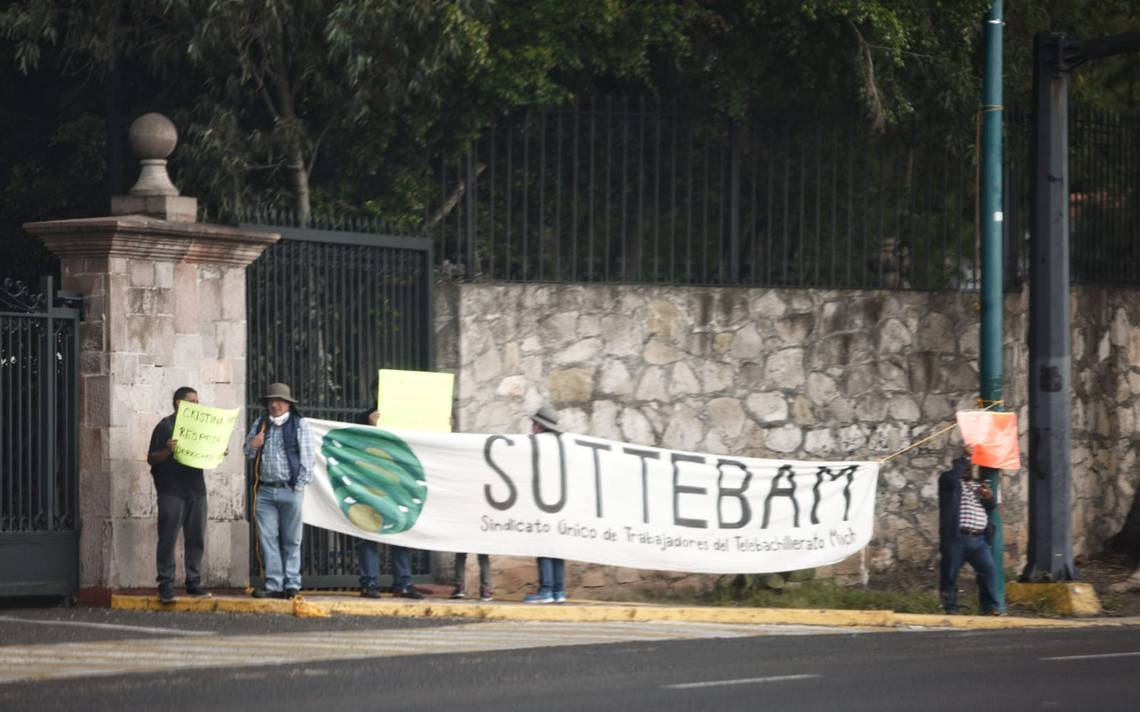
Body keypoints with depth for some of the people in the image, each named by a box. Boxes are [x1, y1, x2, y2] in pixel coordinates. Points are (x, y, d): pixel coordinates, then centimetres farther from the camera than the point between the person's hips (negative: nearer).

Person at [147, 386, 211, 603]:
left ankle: (194, 583, 12)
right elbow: (151, 458, -5)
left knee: (196, 539, 6)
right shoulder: (166, 426, -2)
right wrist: (167, 450, -24)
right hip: (172, 491, -6)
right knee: (168, 539, -5)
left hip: (196, 489, 6)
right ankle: (166, 586, -4)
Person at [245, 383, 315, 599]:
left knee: (291, 541, 2)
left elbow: (307, 457, -2)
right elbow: (248, 453, 21)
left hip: (289, 490, -4)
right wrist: (252, 446, -4)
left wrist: (300, 485, -9)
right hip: (265, 490, 4)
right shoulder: (260, 424, 15)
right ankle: (273, 585, 3)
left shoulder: (299, 425, 1)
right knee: (267, 539, 0)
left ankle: (291, 585, 5)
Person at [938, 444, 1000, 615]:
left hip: (979, 540, 4)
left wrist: (989, 497, -3)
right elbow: (951, 476, -17)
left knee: (989, 570, -8)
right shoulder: (948, 481, 8)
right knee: (949, 573, -2)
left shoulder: (978, 485, 25)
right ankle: (950, 607, 7)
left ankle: (989, 606, -7)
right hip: (956, 537, -4)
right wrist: (964, 457, -14)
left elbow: (991, 508, 20)